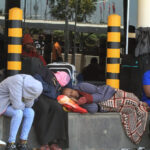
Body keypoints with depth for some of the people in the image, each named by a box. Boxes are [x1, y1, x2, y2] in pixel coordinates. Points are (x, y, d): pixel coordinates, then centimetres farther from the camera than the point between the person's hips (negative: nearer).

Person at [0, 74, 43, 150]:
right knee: (18, 113, -32)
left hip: (11, 104, 8)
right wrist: (23, 105, -13)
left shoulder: (29, 84, -9)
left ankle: (22, 143, -10)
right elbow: (16, 105, -35)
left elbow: (28, 105, -8)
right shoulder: (17, 82, -34)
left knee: (30, 112, -13)